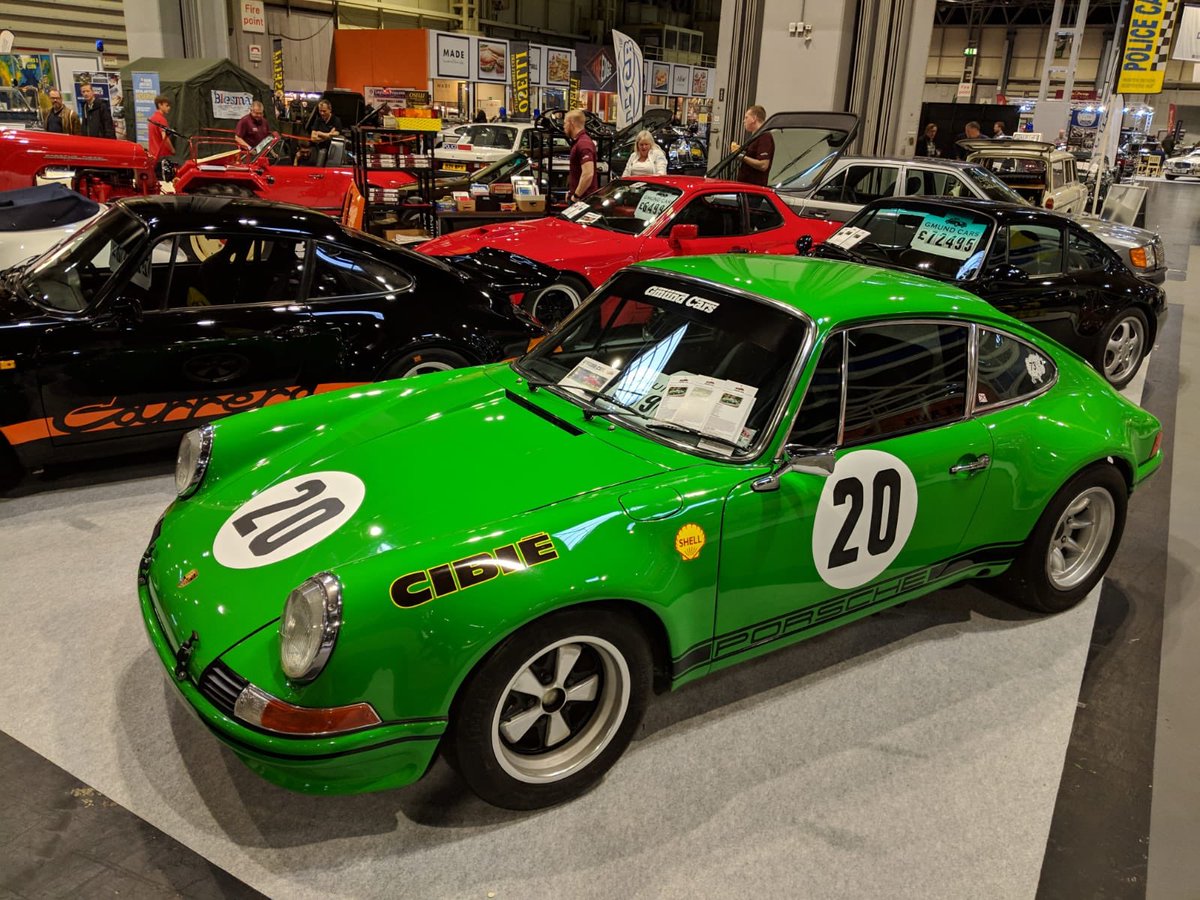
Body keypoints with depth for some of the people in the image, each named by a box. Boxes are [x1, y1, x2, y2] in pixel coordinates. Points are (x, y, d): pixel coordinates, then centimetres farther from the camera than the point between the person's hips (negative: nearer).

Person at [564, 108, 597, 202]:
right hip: (576, 198, 10)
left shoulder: (583, 144, -18)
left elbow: (588, 174, -28)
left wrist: (576, 196, -21)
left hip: (582, 199, -10)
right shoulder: (577, 142, 16)